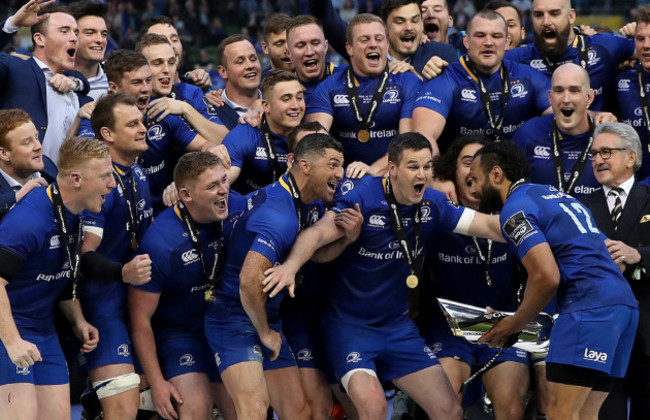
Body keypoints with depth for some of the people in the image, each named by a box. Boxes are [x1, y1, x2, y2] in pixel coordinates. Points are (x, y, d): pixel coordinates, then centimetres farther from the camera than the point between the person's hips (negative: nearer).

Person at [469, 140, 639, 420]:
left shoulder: (515, 208, -4)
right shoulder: (551, 194, 26)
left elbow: (547, 278, -14)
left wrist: (515, 324, 0)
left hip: (590, 307, -9)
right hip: (622, 302, 9)